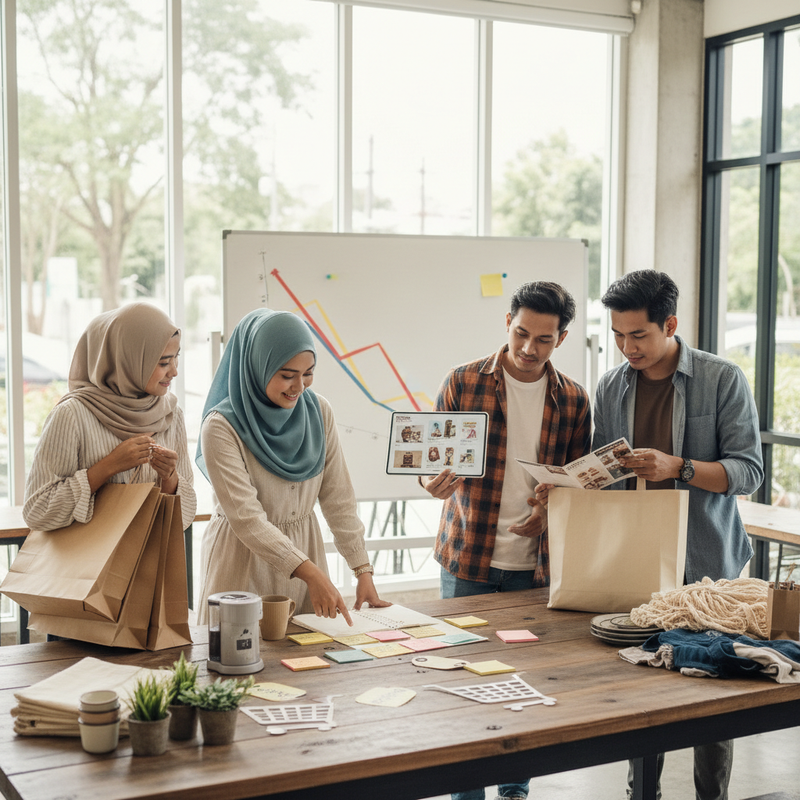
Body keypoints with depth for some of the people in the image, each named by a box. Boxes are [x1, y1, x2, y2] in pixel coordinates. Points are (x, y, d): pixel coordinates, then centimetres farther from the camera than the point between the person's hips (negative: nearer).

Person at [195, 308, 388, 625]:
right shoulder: (221, 428, -18)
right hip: (244, 559, -4)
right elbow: (246, 519, -22)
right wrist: (311, 573, -29)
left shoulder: (318, 411, -3)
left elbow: (338, 498, 0)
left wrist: (363, 570, -6)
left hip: (303, 550, 4)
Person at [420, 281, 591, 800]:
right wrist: (438, 480, -20)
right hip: (469, 556, -1)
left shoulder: (573, 400, 4)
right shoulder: (464, 382, -2)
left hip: (537, 562, 2)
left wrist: (549, 511, -10)